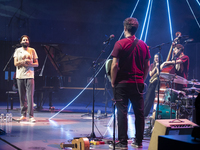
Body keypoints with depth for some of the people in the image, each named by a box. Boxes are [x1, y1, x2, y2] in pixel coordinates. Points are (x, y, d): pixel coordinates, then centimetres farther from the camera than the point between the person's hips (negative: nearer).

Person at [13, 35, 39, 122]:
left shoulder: (32, 50, 10)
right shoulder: (17, 50, 11)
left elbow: (36, 64, 8)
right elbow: (15, 63, 3)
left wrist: (30, 64, -12)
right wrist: (24, 61, -13)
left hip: (29, 76, -1)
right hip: (20, 76, 1)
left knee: (30, 96, -9)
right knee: (22, 96, 2)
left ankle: (31, 116, -11)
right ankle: (23, 115, 9)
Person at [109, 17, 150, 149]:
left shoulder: (120, 44, -8)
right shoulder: (143, 45, 7)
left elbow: (115, 65, -12)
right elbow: (147, 66, 9)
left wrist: (113, 82, -2)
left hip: (122, 83, -4)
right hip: (138, 84, 5)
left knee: (122, 113, -1)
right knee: (139, 113, 9)